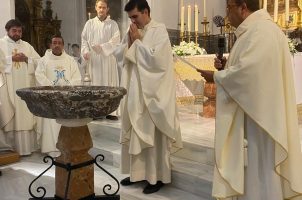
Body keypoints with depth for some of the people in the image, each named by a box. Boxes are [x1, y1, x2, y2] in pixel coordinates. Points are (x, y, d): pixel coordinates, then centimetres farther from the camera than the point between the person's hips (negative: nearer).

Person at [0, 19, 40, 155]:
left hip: (26, 86, 4)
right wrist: (11, 58, -11)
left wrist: (26, 59, -5)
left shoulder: (27, 45, 18)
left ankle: (26, 146, 7)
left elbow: (39, 61, 11)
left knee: (27, 116, 1)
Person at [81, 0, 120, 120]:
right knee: (95, 83, 1)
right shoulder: (89, 23, 12)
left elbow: (115, 41, -6)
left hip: (108, 58, -1)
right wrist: (85, 51, -8)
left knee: (110, 83, -3)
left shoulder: (113, 24, 5)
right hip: (94, 59, 2)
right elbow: (84, 39, 11)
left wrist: (102, 47, -20)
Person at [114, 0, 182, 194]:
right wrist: (130, 41, -4)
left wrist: (138, 41, -10)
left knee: (153, 135, 0)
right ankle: (137, 172, 25)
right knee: (134, 134, 12)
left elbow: (156, 58, -19)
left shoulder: (159, 30, -6)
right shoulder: (133, 32, 13)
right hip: (134, 91, 7)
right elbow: (118, 56, 10)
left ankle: (157, 177, 12)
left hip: (152, 93, -7)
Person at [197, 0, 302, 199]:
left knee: (259, 166, 2)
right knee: (249, 166, 18)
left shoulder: (262, 31, -18)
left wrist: (216, 76, -11)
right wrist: (225, 66, 3)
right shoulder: (254, 30, 15)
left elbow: (248, 71, -26)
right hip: (249, 110, 10)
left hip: (258, 114, -10)